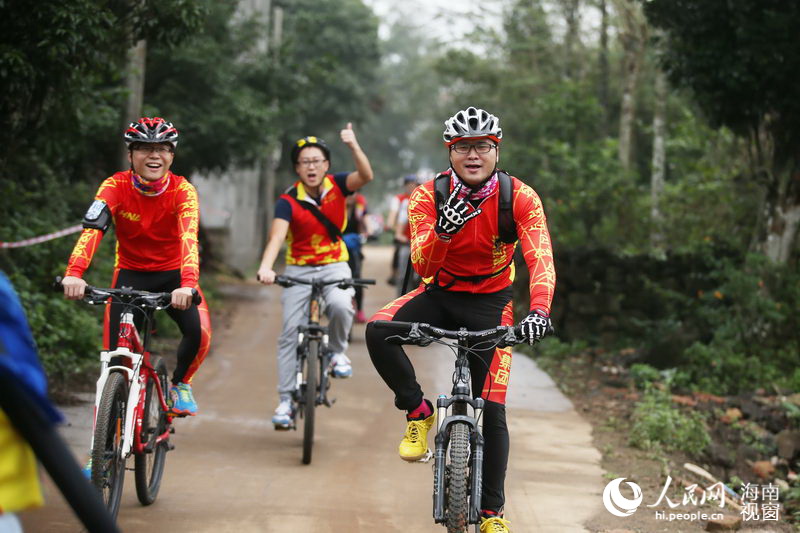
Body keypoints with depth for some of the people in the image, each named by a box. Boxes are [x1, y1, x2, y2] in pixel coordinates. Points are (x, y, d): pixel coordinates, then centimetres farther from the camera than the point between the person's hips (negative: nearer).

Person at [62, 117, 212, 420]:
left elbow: (189, 238, -35)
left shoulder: (183, 190, -20)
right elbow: (92, 229, -33)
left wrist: (187, 284, -53)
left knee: (199, 332, -25)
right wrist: (74, 273, -51)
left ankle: (180, 382, 6)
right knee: (116, 350, -12)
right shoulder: (116, 186, -18)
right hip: (130, 273, 1)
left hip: (172, 274, -1)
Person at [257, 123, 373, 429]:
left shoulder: (336, 186, -6)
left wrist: (353, 146, -41)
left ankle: (337, 352, -2)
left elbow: (366, 176, -24)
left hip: (334, 265, 0)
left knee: (341, 304, -32)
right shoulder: (289, 201, -12)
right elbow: (277, 235, -27)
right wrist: (266, 267, -46)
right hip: (299, 268, 0)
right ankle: (285, 401, 3)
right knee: (290, 332, -5)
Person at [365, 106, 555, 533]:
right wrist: (442, 231, -47)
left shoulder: (520, 198, -17)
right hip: (439, 294, 1)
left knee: (492, 410, -3)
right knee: (378, 332, -30)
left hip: (490, 302, -1)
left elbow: (541, 259, -28)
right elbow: (422, 267, -25)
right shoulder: (428, 196, -17)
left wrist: (539, 310, -47)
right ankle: (417, 412, -7)